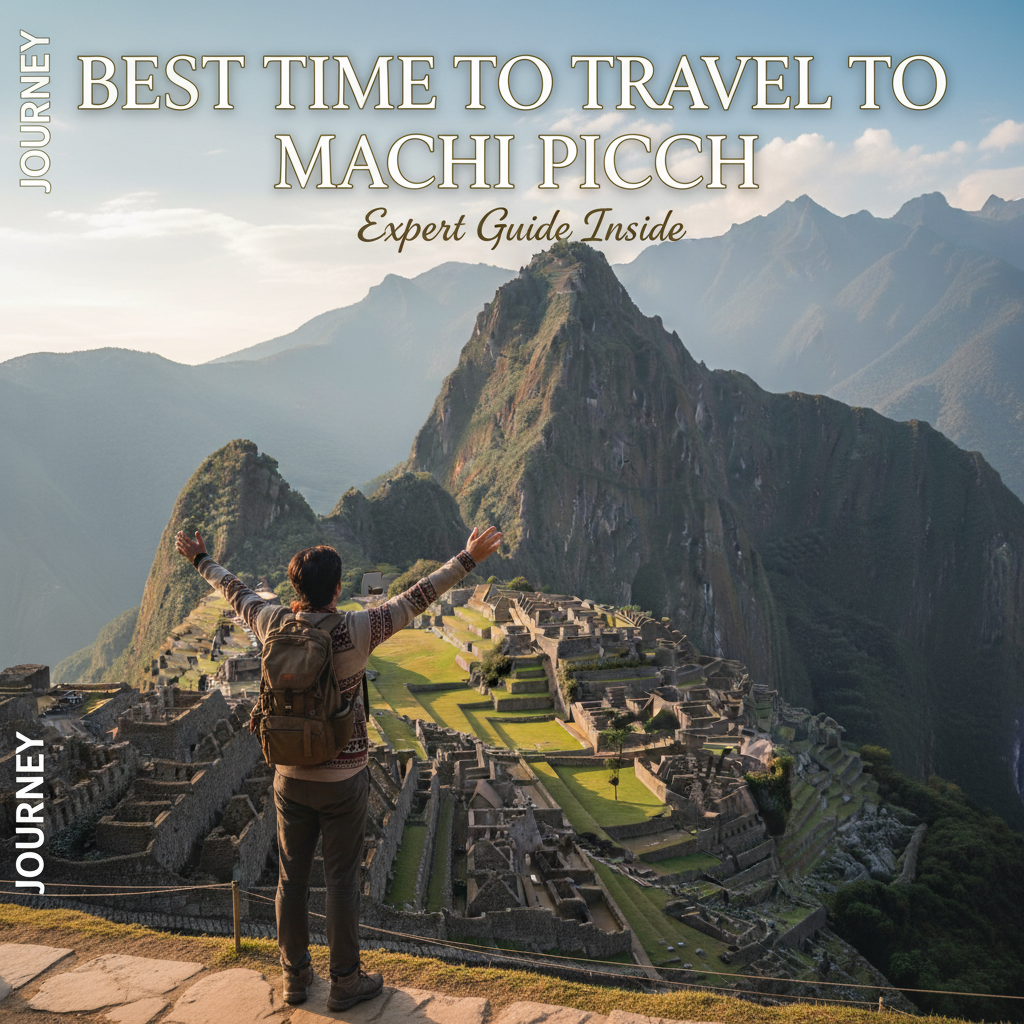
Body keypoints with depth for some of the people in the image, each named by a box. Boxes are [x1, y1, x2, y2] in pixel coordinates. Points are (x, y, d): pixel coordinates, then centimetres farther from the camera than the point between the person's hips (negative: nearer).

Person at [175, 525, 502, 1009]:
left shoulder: (274, 623, -7)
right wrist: (467, 559, -11)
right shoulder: (354, 630, -20)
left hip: (290, 775, 4)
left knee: (292, 877, 15)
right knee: (341, 879, 9)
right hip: (343, 779, -4)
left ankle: (295, 977, 30)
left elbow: (235, 592, 11)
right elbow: (417, 597, -17)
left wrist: (201, 560, 29)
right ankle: (345, 980, 22)